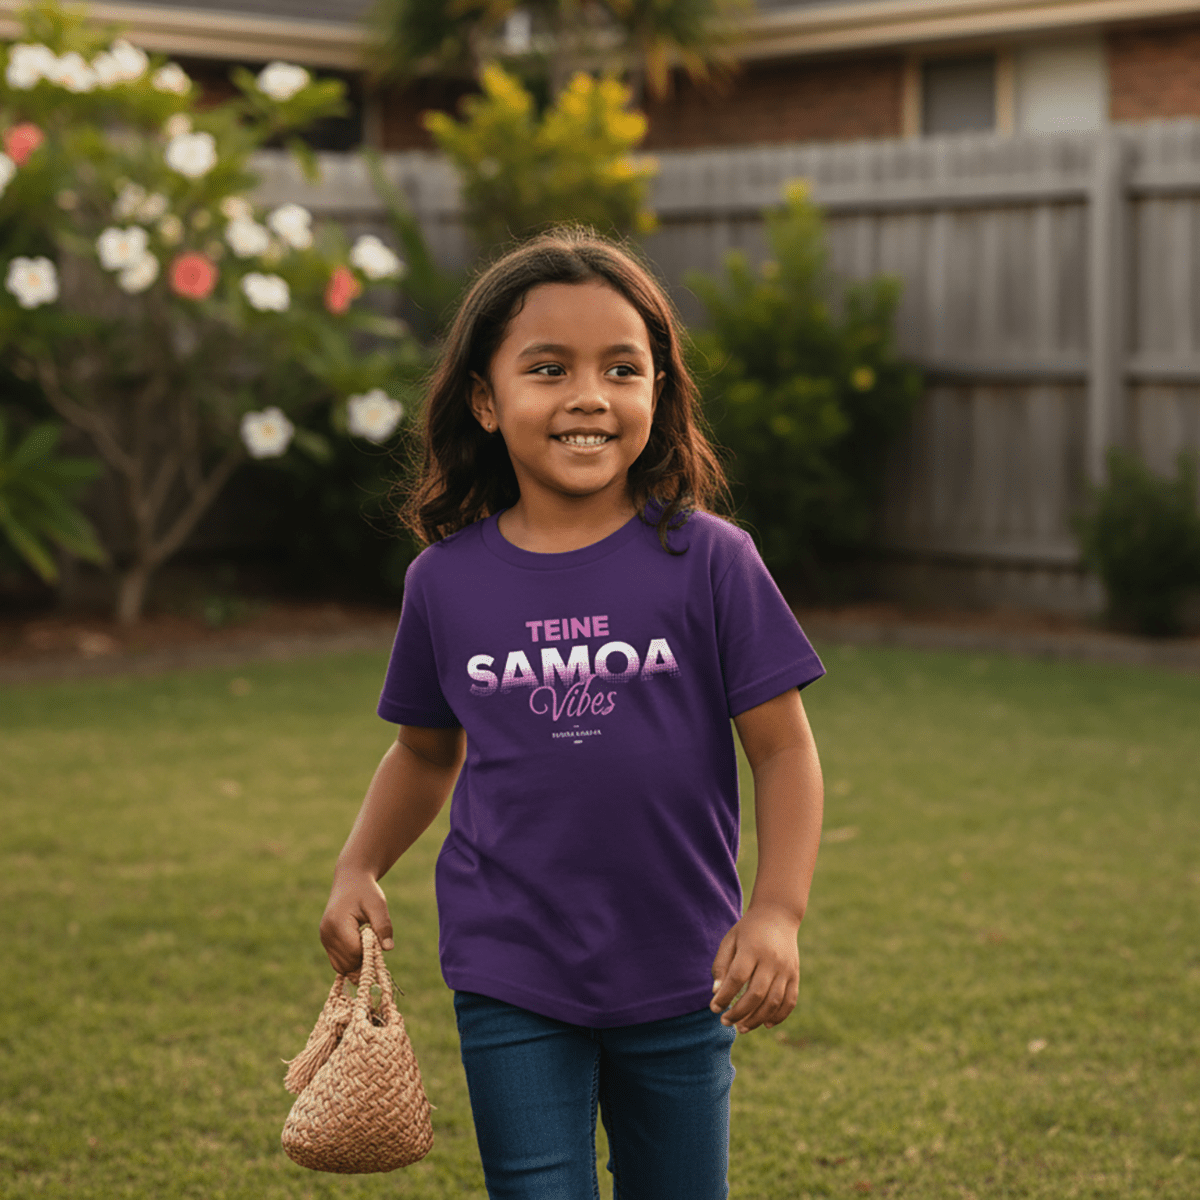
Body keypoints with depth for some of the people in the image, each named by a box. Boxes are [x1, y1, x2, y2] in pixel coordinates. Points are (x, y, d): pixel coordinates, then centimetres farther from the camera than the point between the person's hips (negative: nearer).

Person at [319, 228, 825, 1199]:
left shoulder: (708, 561, -8)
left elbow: (784, 749, -6)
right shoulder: (448, 580, -2)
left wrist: (778, 910, -18)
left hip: (678, 977, 0)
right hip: (510, 981, 0)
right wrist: (358, 870, 1)